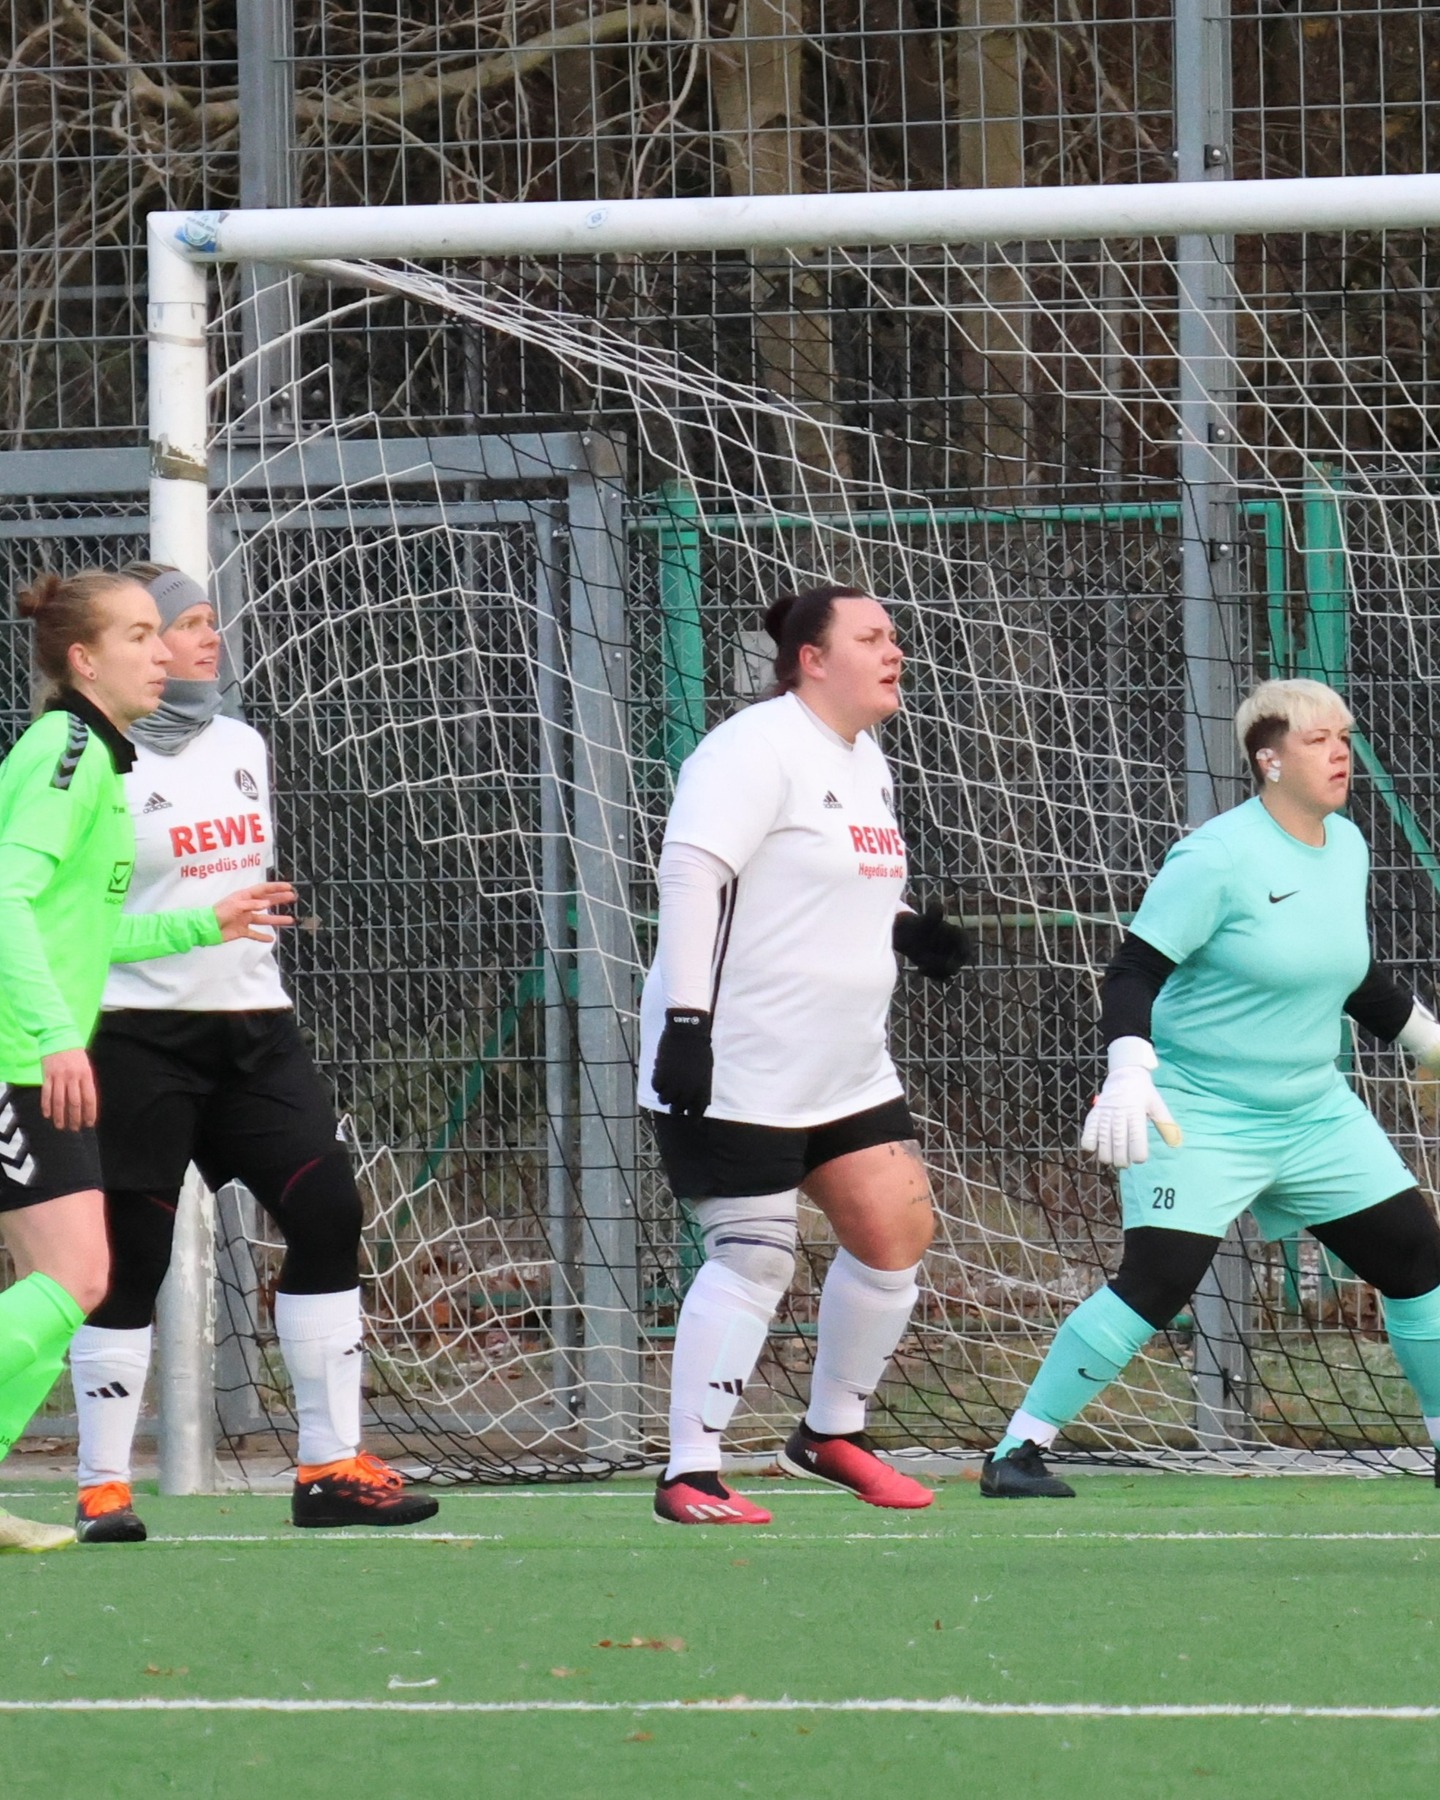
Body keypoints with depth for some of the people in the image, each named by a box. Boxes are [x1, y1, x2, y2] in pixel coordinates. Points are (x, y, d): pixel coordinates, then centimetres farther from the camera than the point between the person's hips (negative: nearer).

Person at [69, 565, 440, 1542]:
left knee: (328, 1213, -2)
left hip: (252, 1020, 7)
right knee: (132, 1251, -3)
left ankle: (332, 1467, 2)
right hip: (141, 1030, -7)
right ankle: (104, 1487, 6)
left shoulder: (242, 745, 12)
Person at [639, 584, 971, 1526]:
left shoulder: (866, 761, 15)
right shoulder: (757, 751, -14)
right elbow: (689, 874, -22)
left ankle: (832, 1432, 22)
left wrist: (909, 931, 7)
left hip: (846, 1067, 9)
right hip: (737, 1065, -9)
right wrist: (685, 1017, -30)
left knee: (899, 1231, 4)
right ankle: (689, 1476, -4)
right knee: (754, 1256, -10)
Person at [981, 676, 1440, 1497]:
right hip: (1203, 1114, -7)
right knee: (1158, 1279, -18)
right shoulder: (1218, 858, -16)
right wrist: (1130, 1071, -32)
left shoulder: (1347, 848, 6)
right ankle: (1020, 1449, -10)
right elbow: (1134, 970, -18)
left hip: (1315, 1113, 7)